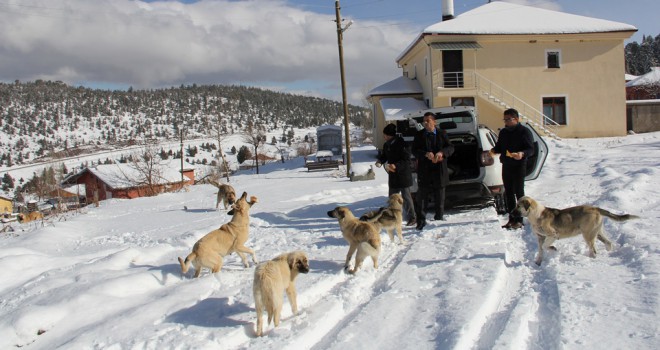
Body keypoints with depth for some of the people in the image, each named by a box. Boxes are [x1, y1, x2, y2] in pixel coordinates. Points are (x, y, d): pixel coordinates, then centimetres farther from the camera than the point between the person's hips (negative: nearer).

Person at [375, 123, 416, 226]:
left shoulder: (401, 144, -17)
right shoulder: (387, 144, 6)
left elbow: (406, 159, -19)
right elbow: (384, 155, 17)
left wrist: (396, 166, -29)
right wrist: (380, 161, -4)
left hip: (403, 174, -8)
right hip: (393, 175, 8)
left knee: (406, 197, -3)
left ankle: (412, 218, 5)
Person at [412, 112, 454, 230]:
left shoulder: (442, 134, 5)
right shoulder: (419, 135, 3)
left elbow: (451, 148, 0)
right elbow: (414, 150, -5)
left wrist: (441, 153, -20)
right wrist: (426, 154, -22)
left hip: (439, 170, 1)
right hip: (424, 171, 0)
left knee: (439, 197, 9)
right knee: (421, 197, 1)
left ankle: (439, 217, 22)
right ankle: (421, 221, 10)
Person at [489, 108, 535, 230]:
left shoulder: (524, 131, -6)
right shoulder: (503, 132, 14)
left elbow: (531, 150, -11)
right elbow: (499, 147, 21)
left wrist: (522, 154, -31)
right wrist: (494, 150, -2)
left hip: (518, 166, -6)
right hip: (506, 166, 7)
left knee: (519, 193, -3)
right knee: (508, 193, 9)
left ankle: (519, 220, 1)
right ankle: (511, 219, 16)